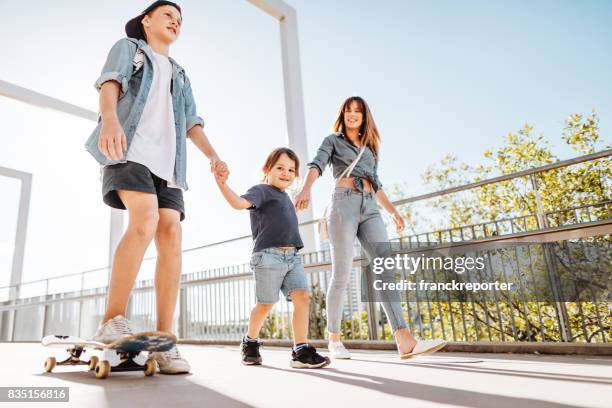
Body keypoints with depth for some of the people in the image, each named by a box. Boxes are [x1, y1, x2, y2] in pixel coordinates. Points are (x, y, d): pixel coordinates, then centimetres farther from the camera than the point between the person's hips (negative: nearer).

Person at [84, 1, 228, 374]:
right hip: (130, 147, -4)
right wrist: (109, 117, -24)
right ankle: (112, 322, -22)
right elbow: (110, 81, -1)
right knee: (146, 219, -30)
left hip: (167, 159, 4)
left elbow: (192, 121, 21)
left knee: (171, 234, -14)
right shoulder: (128, 47, 21)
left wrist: (213, 155, 1)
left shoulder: (180, 75, 34)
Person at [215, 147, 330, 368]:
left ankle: (301, 350, -4)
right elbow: (240, 202, -21)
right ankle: (250, 341, 29)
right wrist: (222, 184, -34)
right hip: (269, 255, -7)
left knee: (302, 297, -7)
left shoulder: (284, 196, 23)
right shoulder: (261, 190, -1)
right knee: (265, 304, 3)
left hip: (292, 257, 7)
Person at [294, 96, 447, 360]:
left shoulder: (370, 147, 29)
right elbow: (317, 165, -5)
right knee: (341, 274, -7)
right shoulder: (332, 141, 14)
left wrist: (393, 211, 21)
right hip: (344, 204, -4)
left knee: (386, 269, -12)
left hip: (370, 209, 5)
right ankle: (334, 340, 7)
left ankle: (405, 341, -20)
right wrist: (306, 189, -26)